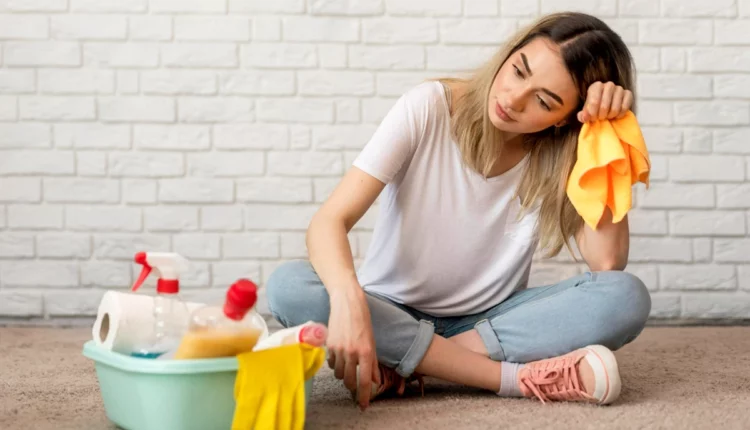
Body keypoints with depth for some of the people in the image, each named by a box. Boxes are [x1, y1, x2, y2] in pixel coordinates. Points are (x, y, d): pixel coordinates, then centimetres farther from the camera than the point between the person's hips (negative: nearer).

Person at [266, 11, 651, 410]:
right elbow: (330, 220, -23)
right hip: (390, 314, -1)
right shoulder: (428, 107, -16)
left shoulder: (562, 153, -9)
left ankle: (401, 366, -23)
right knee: (288, 285, -32)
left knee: (627, 297, -24)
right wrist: (348, 298, -44)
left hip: (489, 321, 2)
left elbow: (607, 262, -22)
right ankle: (527, 378, -29)